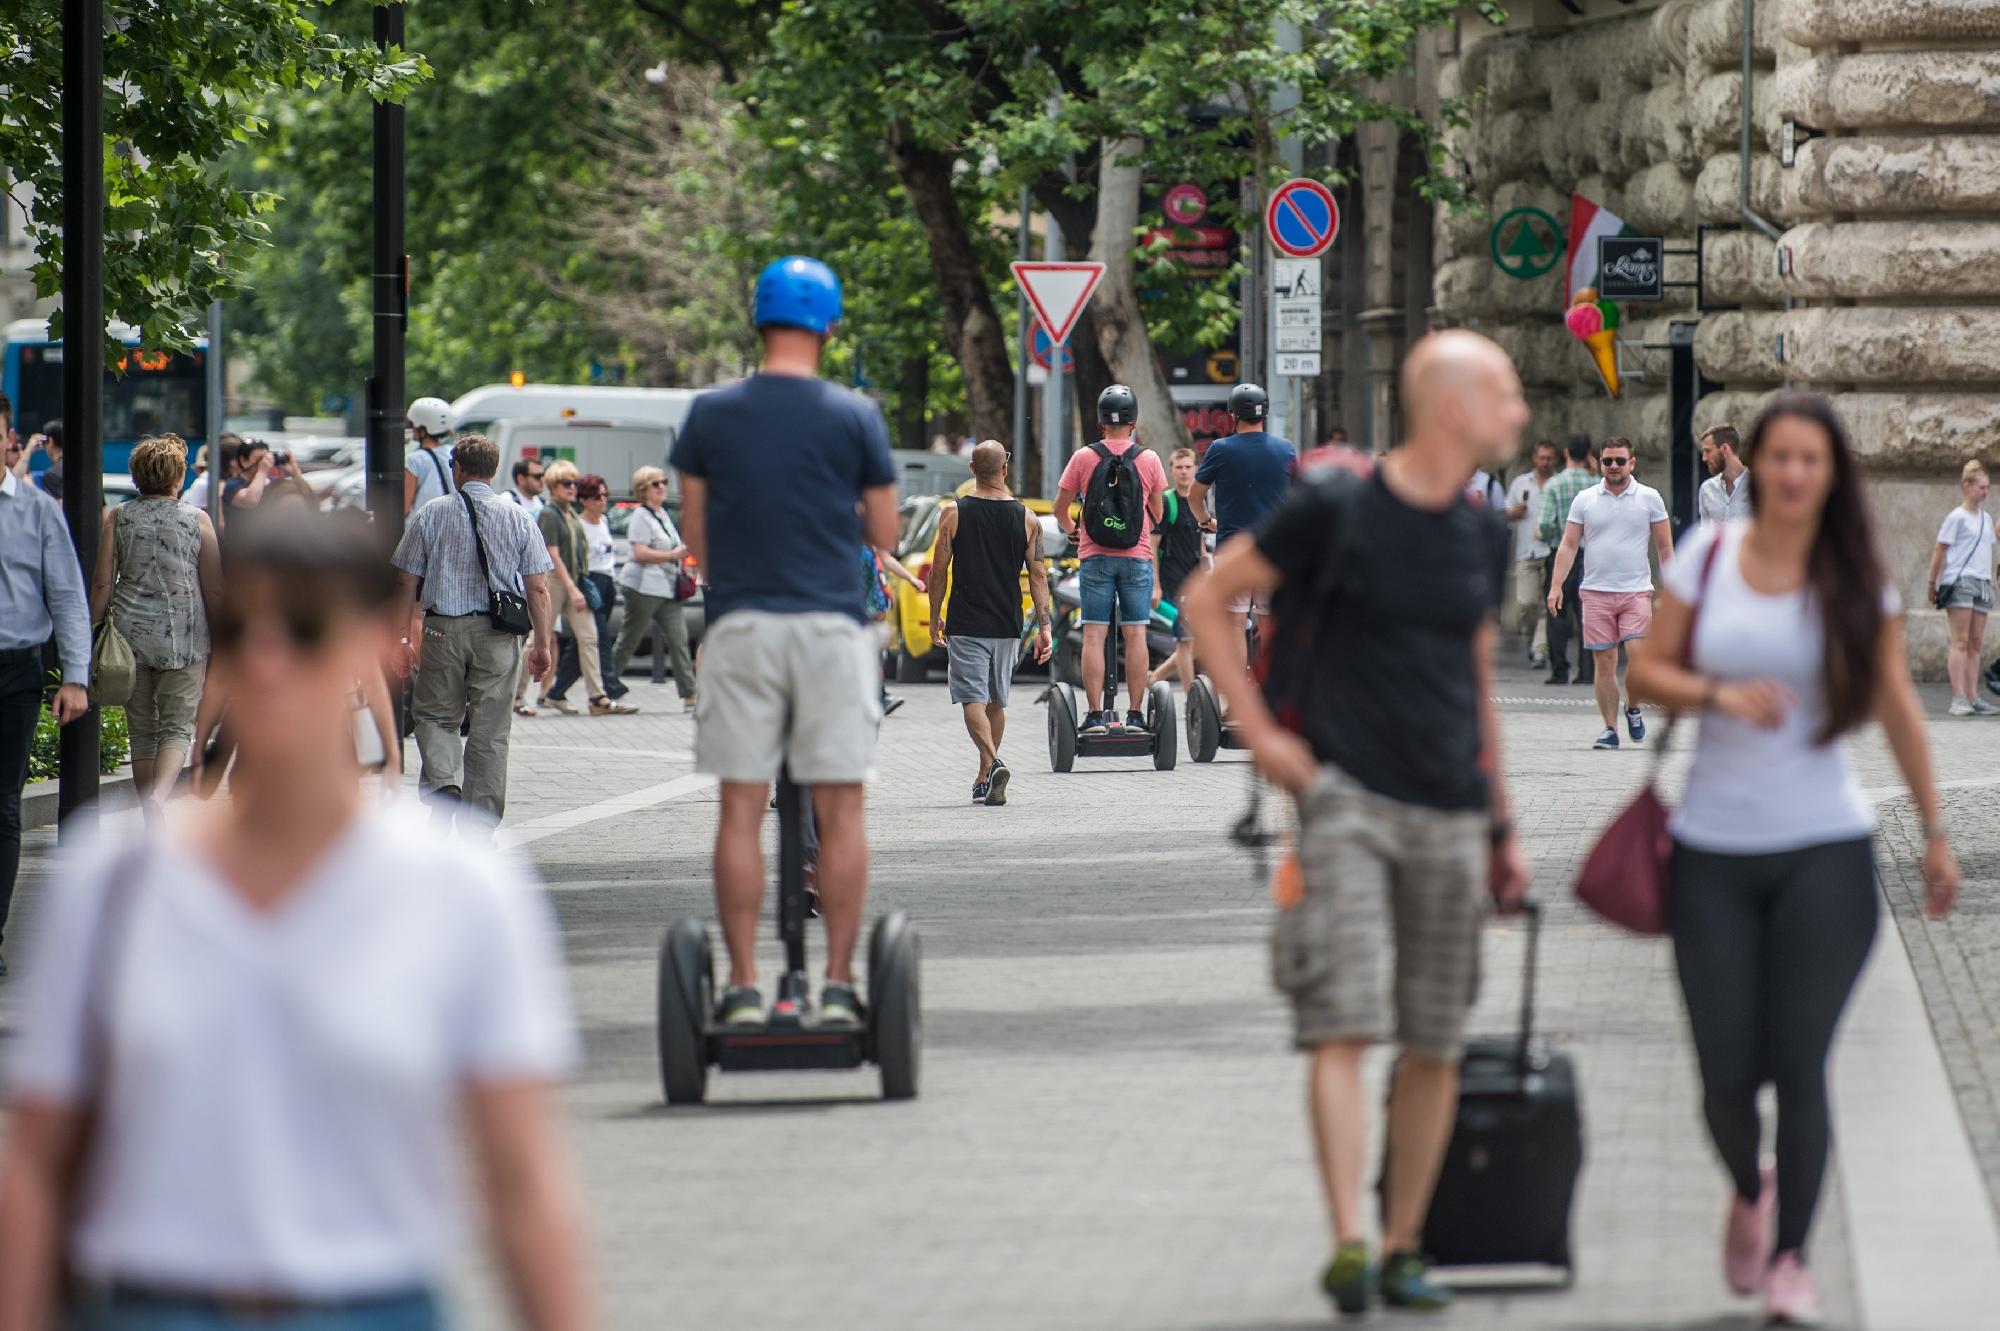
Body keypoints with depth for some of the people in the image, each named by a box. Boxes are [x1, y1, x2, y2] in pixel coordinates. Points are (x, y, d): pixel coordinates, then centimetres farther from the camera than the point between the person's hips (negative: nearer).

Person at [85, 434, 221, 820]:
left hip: (131, 637, 2)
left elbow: (101, 583, -1)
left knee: (143, 731, 12)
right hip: (184, 638, -2)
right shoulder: (197, 520, -1)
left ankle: (153, 824, 15)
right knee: (178, 728, 0)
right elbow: (215, 590, 0)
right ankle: (159, 797, -27)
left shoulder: (119, 518, 2)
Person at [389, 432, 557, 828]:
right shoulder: (517, 518, 4)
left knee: (434, 715, 14)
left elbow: (407, 583, 1)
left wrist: (400, 639, 6)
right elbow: (538, 589, 1)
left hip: (443, 630, -1)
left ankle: (442, 781, -14)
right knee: (490, 732, 5)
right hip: (498, 635, 1)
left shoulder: (431, 514, 2)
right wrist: (541, 645, 7)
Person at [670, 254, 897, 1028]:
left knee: (741, 810, 4)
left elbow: (694, 532, 9)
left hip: (741, 625, 1)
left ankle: (742, 986, 2)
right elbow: (883, 535, 4)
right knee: (839, 810, 3)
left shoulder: (710, 415, 2)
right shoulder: (854, 419, -2)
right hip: (831, 624, -1)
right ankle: (838, 983, 0)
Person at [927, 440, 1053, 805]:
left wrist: (935, 617, 10)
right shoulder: (1026, 518, 0)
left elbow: (938, 572, -2)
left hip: (966, 625, -3)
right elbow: (1038, 575, -1)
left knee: (973, 699, -6)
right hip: (1007, 625, 3)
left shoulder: (954, 514, -5)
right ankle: (984, 781, 24)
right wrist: (1043, 626, 1)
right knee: (996, 702, 16)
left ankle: (992, 763, -29)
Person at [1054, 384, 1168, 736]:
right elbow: (1157, 514, 12)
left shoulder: (1083, 458, -2)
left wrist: (1071, 529, 30)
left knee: (1094, 636, -1)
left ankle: (1096, 715, -5)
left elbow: (1060, 509, 8)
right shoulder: (1149, 459, 0)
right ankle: (1135, 714, 1)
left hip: (1096, 558, 0)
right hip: (1137, 558, 1)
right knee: (1135, 634, 3)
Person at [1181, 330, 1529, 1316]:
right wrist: (1257, 731, -5)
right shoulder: (1334, 511, -6)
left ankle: (1403, 1251, 16)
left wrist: (1501, 827, 20)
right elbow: (1208, 596, 1)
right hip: (1345, 794, -5)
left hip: (1450, 810, 5)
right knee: (1344, 1023, -14)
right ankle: (1347, 1246, -19)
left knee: (1434, 1045, 6)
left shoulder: (1482, 536, 12)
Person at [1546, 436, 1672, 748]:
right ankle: (1610, 728, 6)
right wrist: (1556, 585, -3)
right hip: (1596, 592, 1)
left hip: (1637, 591, -1)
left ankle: (1633, 708, 12)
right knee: (1605, 663, -1)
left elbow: (1665, 547, 8)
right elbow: (1568, 545, 7)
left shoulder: (1649, 498, 5)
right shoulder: (1585, 500, 7)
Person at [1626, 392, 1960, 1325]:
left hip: (1825, 851, -1)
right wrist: (1721, 695, -15)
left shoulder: (1856, 581, 1)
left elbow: (1895, 706, 7)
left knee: (1798, 1066, -6)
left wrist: (1935, 835, 7)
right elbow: (1647, 672, 5)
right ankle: (1750, 1191, 34)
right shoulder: (1709, 556, 2)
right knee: (1725, 1074, 0)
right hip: (1715, 852, 1)